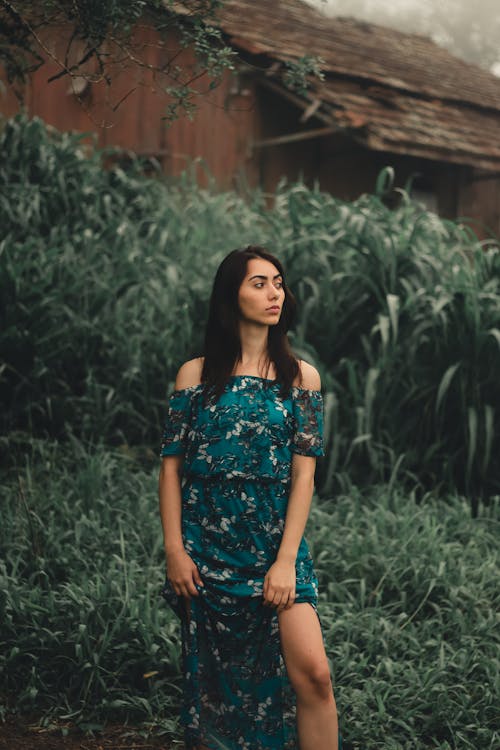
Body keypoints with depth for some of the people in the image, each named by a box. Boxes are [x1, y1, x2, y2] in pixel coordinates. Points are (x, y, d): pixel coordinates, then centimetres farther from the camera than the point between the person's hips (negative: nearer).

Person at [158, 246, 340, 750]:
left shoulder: (300, 377, 4)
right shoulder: (195, 375, 3)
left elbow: (303, 473, -2)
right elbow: (171, 466, 2)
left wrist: (286, 560, -10)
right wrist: (174, 550, -6)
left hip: (275, 544, 0)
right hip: (207, 547, 0)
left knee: (311, 672, -12)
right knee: (212, 678, 7)